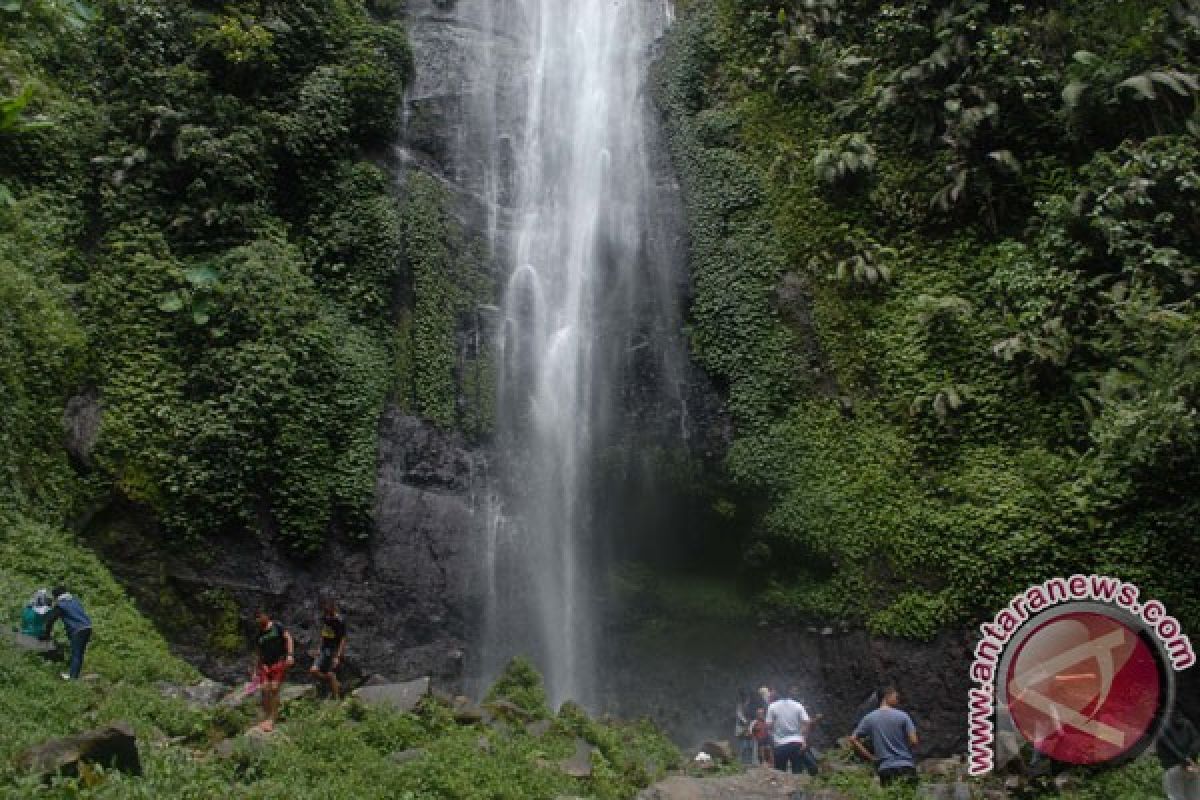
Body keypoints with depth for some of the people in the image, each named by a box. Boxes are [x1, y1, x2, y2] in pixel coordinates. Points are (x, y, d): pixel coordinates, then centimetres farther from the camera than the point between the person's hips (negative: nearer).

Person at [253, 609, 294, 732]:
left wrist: (290, 654, -16)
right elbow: (257, 654, 20)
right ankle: (266, 717, 2)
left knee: (274, 689, -11)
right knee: (265, 689, -8)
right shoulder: (259, 636, 14)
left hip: (279, 662, -4)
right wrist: (256, 672, 17)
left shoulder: (278, 627, 1)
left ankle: (272, 719, -11)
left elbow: (288, 638, -4)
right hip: (265, 664, 4)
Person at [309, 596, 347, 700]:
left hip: (335, 651, -7)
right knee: (313, 671, -5)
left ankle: (337, 699, 6)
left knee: (330, 674, -9)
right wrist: (320, 648, 15)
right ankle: (337, 686, 13)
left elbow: (343, 640, -15)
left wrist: (338, 656, -20)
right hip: (325, 649, 7)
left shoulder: (339, 621, -16)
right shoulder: (324, 618, 4)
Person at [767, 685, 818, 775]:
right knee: (797, 772, 6)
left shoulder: (773, 706, -2)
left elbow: (769, 725, -4)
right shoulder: (798, 706, 1)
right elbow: (806, 723, -6)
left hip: (780, 744, -1)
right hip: (797, 742, 1)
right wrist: (804, 741, -4)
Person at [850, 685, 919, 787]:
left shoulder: (869, 718, 4)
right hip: (906, 767, -2)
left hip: (885, 770, 2)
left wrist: (871, 758, 5)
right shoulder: (902, 716, -4)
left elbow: (853, 739, 1)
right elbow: (913, 741, -8)